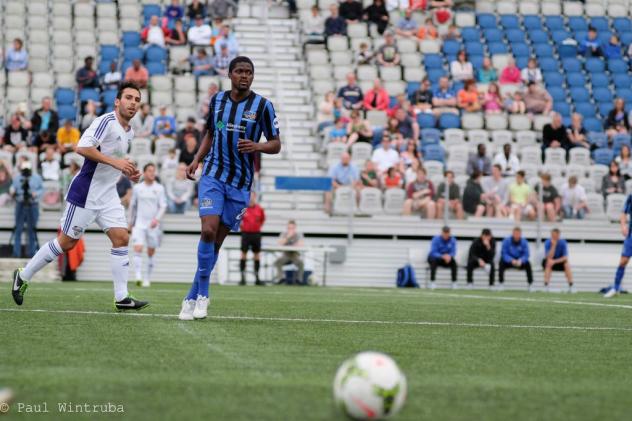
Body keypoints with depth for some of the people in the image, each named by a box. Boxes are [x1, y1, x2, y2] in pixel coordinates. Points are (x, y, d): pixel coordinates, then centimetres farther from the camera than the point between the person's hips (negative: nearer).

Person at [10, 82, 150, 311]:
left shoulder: (129, 133, 13)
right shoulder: (106, 121, -16)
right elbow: (82, 147, -27)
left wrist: (128, 172, 11)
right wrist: (114, 162, -29)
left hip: (108, 195, 8)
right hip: (85, 192, -8)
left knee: (121, 238, -5)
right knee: (67, 242, 0)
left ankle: (121, 298, -4)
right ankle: (23, 277, 16)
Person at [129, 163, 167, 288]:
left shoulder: (159, 188, 3)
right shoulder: (137, 188, 6)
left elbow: (163, 206, -1)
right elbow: (132, 205, 15)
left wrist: (157, 218, -16)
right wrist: (131, 222, 19)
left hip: (153, 225, 0)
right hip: (139, 223, 0)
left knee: (151, 253, 5)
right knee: (138, 249, -17)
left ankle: (147, 278, 15)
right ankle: (138, 276, -22)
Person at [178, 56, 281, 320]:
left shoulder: (262, 105, -1)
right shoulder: (217, 100, 7)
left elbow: (276, 144, 2)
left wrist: (257, 146, -19)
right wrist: (197, 160, 7)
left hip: (240, 183, -1)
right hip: (213, 175, 1)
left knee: (218, 239, 2)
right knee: (208, 230, -19)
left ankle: (193, 297, 13)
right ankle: (202, 292, -6)